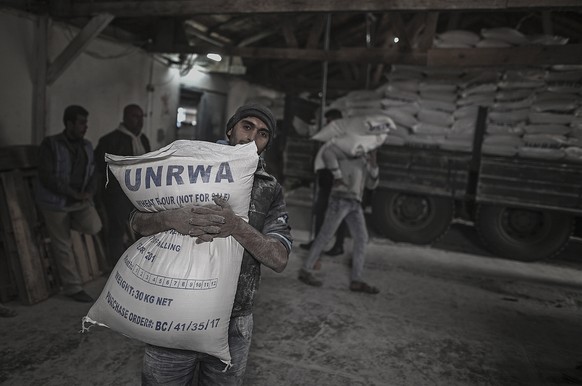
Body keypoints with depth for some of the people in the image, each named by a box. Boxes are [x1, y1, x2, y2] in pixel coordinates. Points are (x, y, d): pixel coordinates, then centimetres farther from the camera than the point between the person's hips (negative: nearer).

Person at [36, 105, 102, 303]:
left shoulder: (86, 146, 4)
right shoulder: (51, 144, -13)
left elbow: (92, 173, 8)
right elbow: (46, 178, -18)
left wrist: (89, 192, -12)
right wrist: (73, 193, -21)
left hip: (80, 200, 4)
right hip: (55, 202, -4)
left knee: (94, 226, -21)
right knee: (63, 246, 3)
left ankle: (67, 221, 12)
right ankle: (73, 288, 17)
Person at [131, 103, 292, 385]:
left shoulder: (271, 191, -1)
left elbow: (279, 259, -10)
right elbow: (137, 221, -2)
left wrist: (237, 227, -27)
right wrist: (171, 219, -25)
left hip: (232, 327, 1)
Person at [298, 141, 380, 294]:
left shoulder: (365, 159, 26)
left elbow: (371, 184, 20)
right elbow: (327, 153, -13)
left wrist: (373, 164, 6)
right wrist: (337, 175, -14)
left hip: (355, 203, 8)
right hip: (341, 197, -8)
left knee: (362, 238, -1)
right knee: (325, 235, -5)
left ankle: (356, 280, 2)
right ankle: (306, 270, 5)